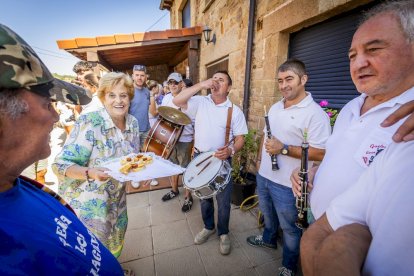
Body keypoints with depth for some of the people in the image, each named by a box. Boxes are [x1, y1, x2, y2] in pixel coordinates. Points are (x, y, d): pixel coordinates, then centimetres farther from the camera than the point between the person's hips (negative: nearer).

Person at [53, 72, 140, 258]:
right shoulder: (89, 123, -23)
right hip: (87, 202, -6)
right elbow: (60, 164, -21)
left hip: (117, 199, 6)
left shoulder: (133, 123, -5)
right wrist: (90, 173, -38)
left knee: (114, 242, 26)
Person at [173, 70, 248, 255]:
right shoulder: (200, 102, -2)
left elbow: (240, 139, -5)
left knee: (223, 201, 9)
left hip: (222, 160, -2)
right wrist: (201, 84, -21)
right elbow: (177, 101, -18)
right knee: (204, 197, 20)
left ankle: (223, 233, 36)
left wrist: (231, 150, -27)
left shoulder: (235, 111, -5)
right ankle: (208, 227, 45)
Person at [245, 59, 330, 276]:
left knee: (290, 228, 16)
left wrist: (283, 149, -27)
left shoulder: (315, 113, -19)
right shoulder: (274, 108, 5)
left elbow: (320, 153, -23)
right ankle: (268, 239, 57)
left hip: (287, 185, -7)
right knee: (267, 213, 29)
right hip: (263, 176, 7)